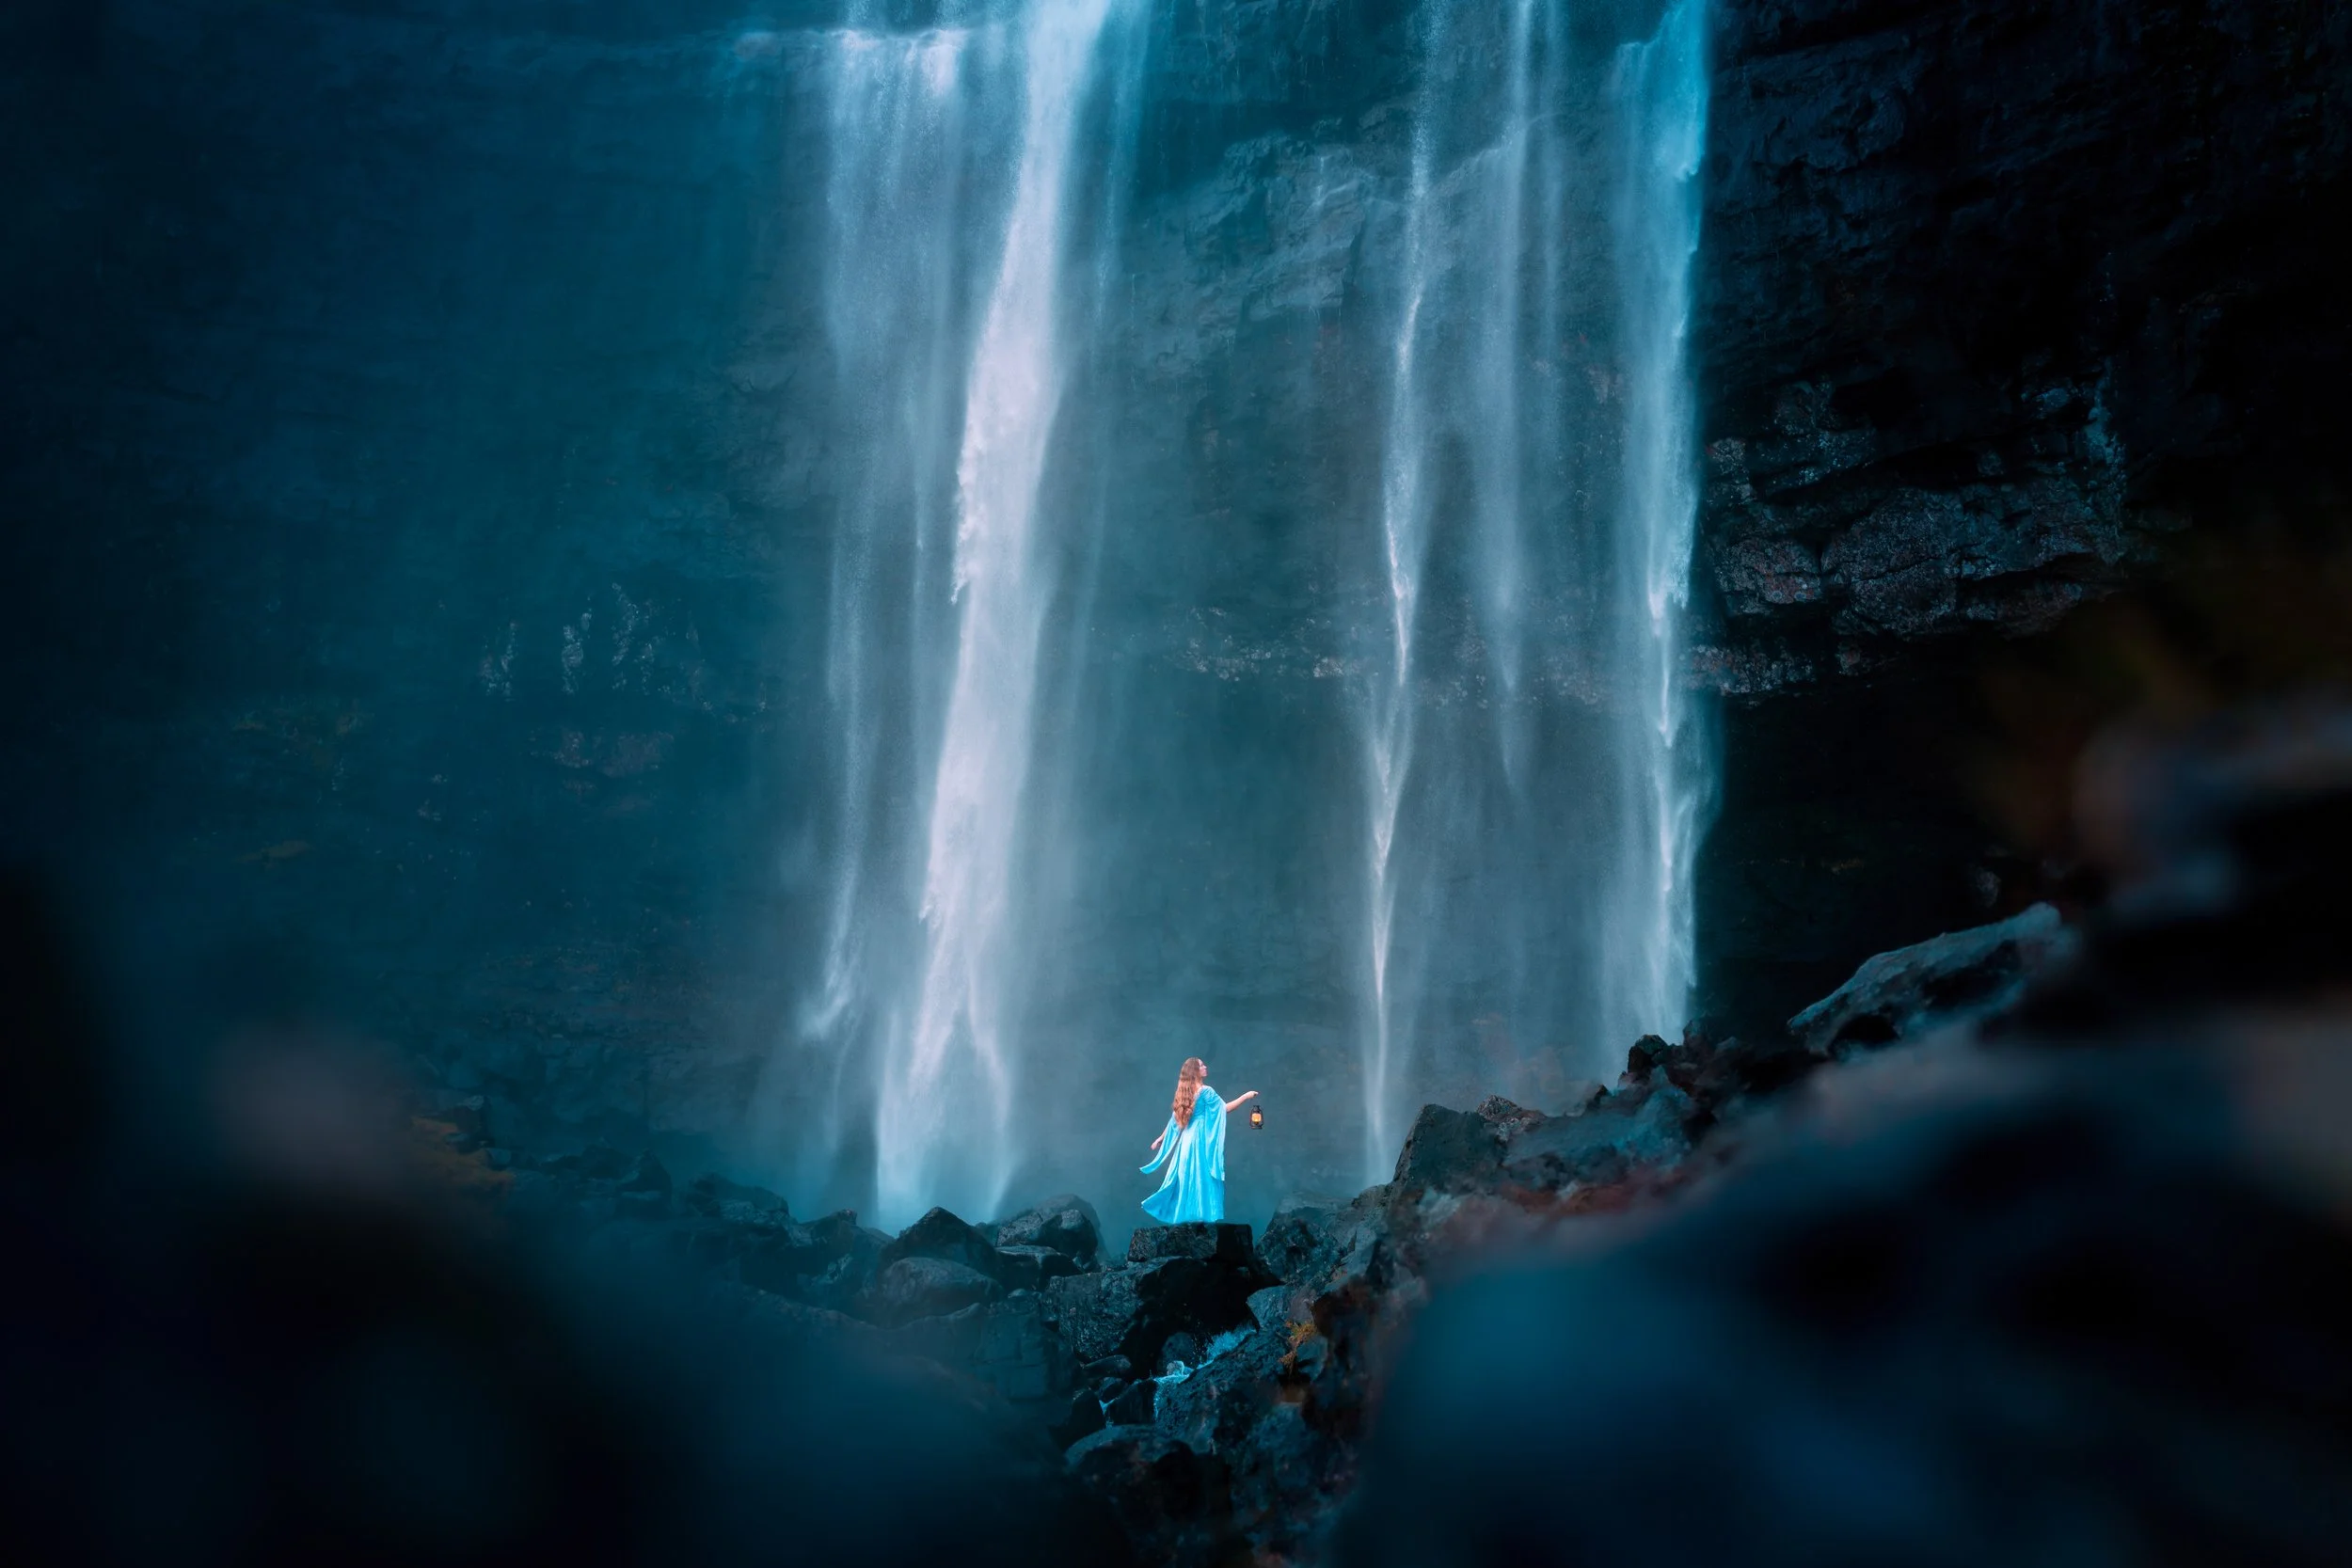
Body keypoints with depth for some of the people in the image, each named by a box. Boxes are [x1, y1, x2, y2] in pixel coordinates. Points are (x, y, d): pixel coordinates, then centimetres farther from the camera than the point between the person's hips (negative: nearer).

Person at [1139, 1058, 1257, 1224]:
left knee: (1187, 1179, 10)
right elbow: (1225, 1108, -14)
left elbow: (1174, 1120, 15)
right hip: (1201, 1139, -7)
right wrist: (1246, 1097, -9)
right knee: (1203, 1178, -5)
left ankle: (1184, 1216, 12)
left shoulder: (1184, 1092, 12)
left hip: (1187, 1139, 7)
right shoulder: (1205, 1091, -9)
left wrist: (1161, 1138, 22)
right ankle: (1202, 1216, -7)